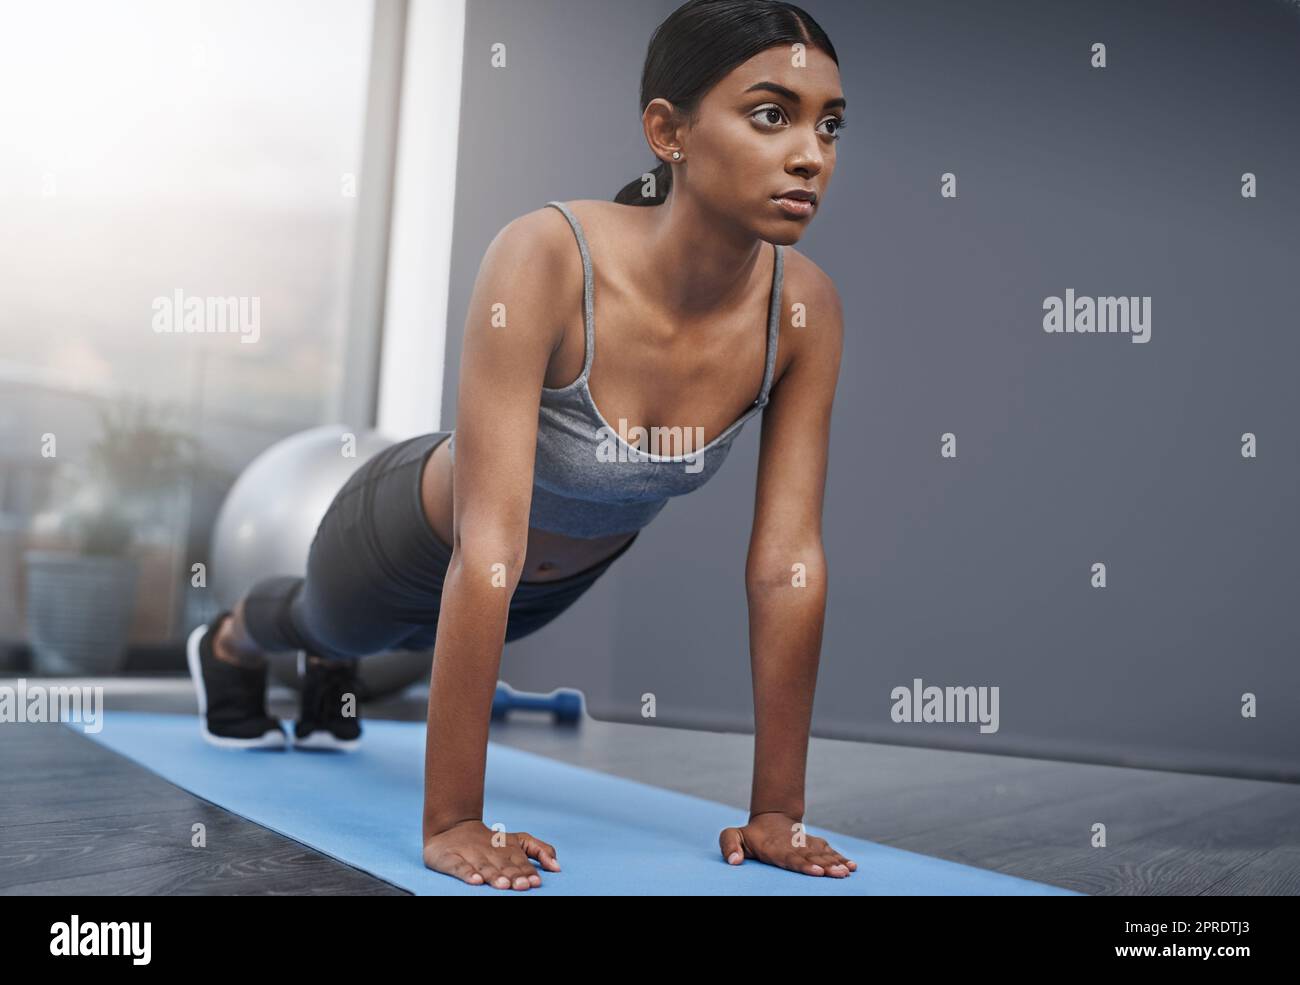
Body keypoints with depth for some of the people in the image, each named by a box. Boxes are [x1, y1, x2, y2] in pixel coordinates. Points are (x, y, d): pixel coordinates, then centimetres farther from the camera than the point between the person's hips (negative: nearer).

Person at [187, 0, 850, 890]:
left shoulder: (806, 307, -28)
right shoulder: (549, 257, -41)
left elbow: (788, 564, -24)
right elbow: (486, 554, -42)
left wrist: (779, 807, -20)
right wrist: (450, 823, -37)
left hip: (567, 571, 4)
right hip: (417, 534, -3)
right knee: (334, 622, 34)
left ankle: (327, 666, 74)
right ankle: (231, 641, 71)